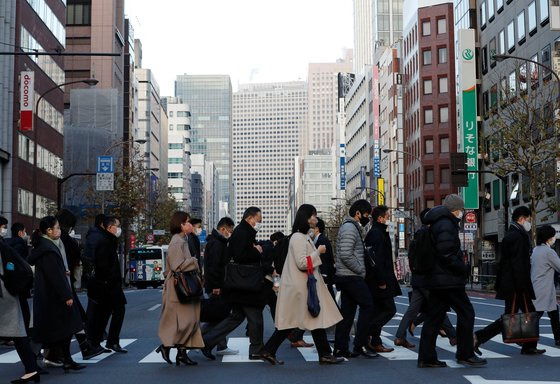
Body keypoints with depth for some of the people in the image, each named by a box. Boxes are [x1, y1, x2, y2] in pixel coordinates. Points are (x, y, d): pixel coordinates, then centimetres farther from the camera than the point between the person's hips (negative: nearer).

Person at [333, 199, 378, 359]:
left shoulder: (352, 227, 20)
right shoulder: (350, 228, -13)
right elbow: (346, 255, -23)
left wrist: (360, 270, 14)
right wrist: (361, 270, -13)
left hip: (347, 278, 10)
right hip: (352, 277, -10)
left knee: (347, 312, 9)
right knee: (368, 306, -7)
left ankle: (340, 348, 10)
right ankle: (360, 345, -5)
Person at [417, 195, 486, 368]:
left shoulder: (437, 224, 19)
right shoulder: (446, 225, -13)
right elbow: (446, 254, -23)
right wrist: (463, 269, -12)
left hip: (436, 279, 10)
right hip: (448, 280, -10)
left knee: (434, 316, 9)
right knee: (466, 313, -1)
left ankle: (426, 358, 11)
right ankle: (465, 354, 5)